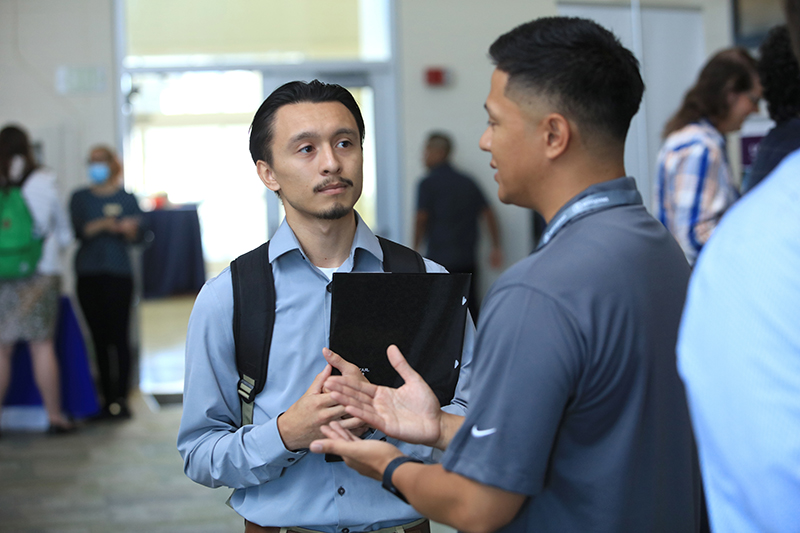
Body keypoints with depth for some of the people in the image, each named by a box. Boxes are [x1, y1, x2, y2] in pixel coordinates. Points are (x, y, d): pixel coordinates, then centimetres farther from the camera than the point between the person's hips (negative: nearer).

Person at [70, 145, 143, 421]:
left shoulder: (127, 198, 9)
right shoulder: (80, 198, 11)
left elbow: (138, 236, 2)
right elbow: (76, 230, -3)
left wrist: (128, 230, -20)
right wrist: (103, 225, -19)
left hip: (119, 274, -1)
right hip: (89, 275, 2)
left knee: (120, 336, -7)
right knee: (99, 338, 2)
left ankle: (121, 397, -4)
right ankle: (107, 397, 8)